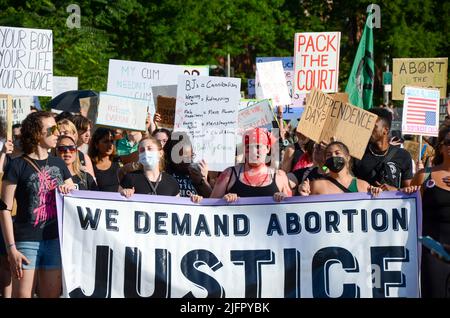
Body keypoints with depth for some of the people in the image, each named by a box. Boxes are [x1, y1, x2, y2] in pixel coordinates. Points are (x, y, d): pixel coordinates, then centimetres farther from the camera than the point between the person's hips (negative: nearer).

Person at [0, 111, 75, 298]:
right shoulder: (18, 165, -4)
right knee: (22, 296, -7)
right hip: (26, 241, -5)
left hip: (55, 240, 5)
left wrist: (68, 190, -4)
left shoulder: (58, 164, 11)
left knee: (52, 295, 7)